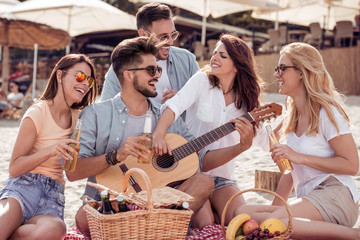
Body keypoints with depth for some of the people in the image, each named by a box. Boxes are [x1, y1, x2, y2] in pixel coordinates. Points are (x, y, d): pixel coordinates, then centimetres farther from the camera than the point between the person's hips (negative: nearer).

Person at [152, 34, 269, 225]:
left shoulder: (245, 100, 8)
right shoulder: (202, 81, -3)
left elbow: (263, 144, 12)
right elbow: (174, 105, -21)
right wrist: (159, 134, -39)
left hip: (222, 176, 3)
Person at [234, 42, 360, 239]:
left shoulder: (327, 112, -5)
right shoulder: (292, 116, 19)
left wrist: (300, 157, -14)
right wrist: (276, 206, 12)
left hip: (335, 196, -8)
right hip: (308, 199, 8)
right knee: (241, 213, -16)